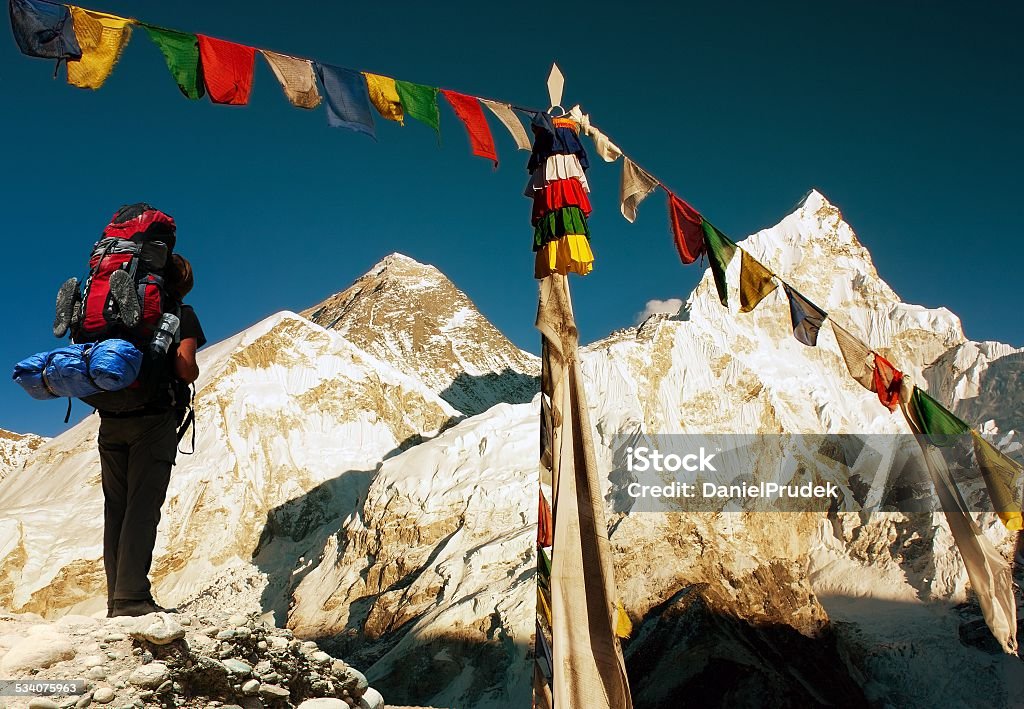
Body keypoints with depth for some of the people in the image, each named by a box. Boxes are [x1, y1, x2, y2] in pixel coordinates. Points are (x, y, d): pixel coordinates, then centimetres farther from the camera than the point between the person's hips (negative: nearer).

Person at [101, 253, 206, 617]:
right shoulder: (182, 315, 2)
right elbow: (185, 369, -11)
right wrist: (193, 372, 10)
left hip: (110, 420, 5)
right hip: (154, 419, -5)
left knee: (115, 508, 7)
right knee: (143, 508, -7)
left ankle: (116, 599, 8)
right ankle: (132, 598, -13)